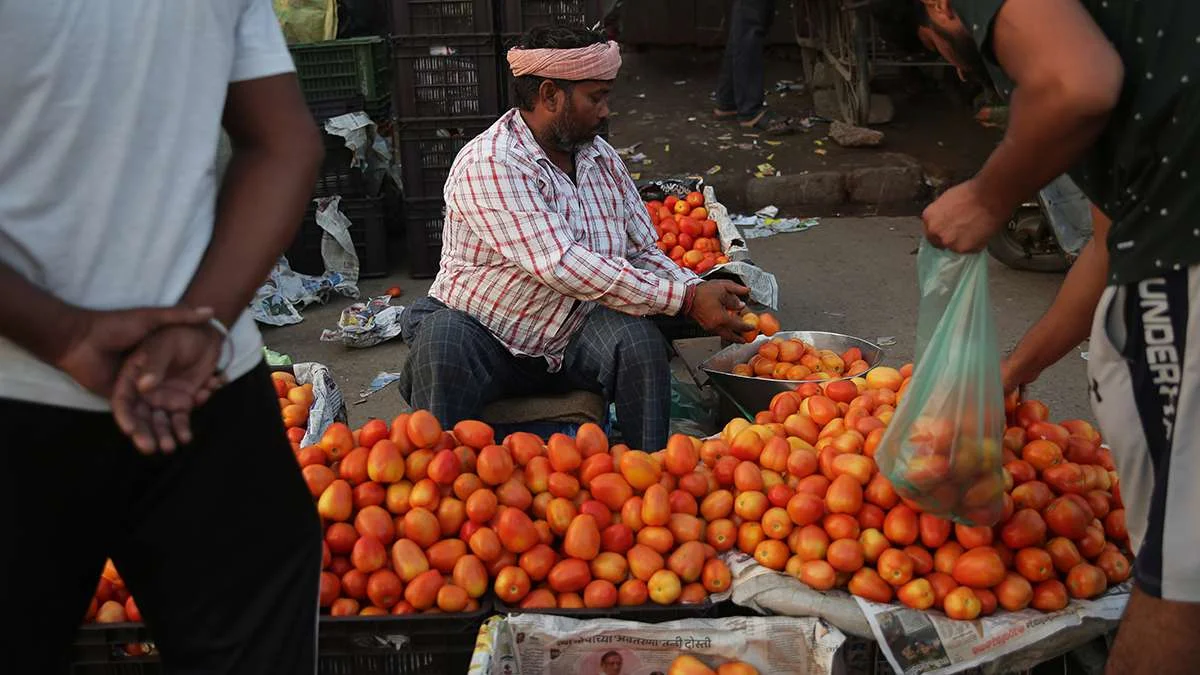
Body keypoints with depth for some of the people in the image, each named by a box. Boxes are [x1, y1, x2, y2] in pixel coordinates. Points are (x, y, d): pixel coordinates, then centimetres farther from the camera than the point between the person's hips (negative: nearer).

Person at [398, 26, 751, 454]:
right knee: (441, 345, -36)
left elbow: (643, 254, 11)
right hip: (482, 335, -5)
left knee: (635, 337, -25)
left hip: (573, 345, 5)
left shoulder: (603, 158, 6)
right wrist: (685, 300, -28)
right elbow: (559, 266, -29)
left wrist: (703, 293, -10)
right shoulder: (488, 164, -19)